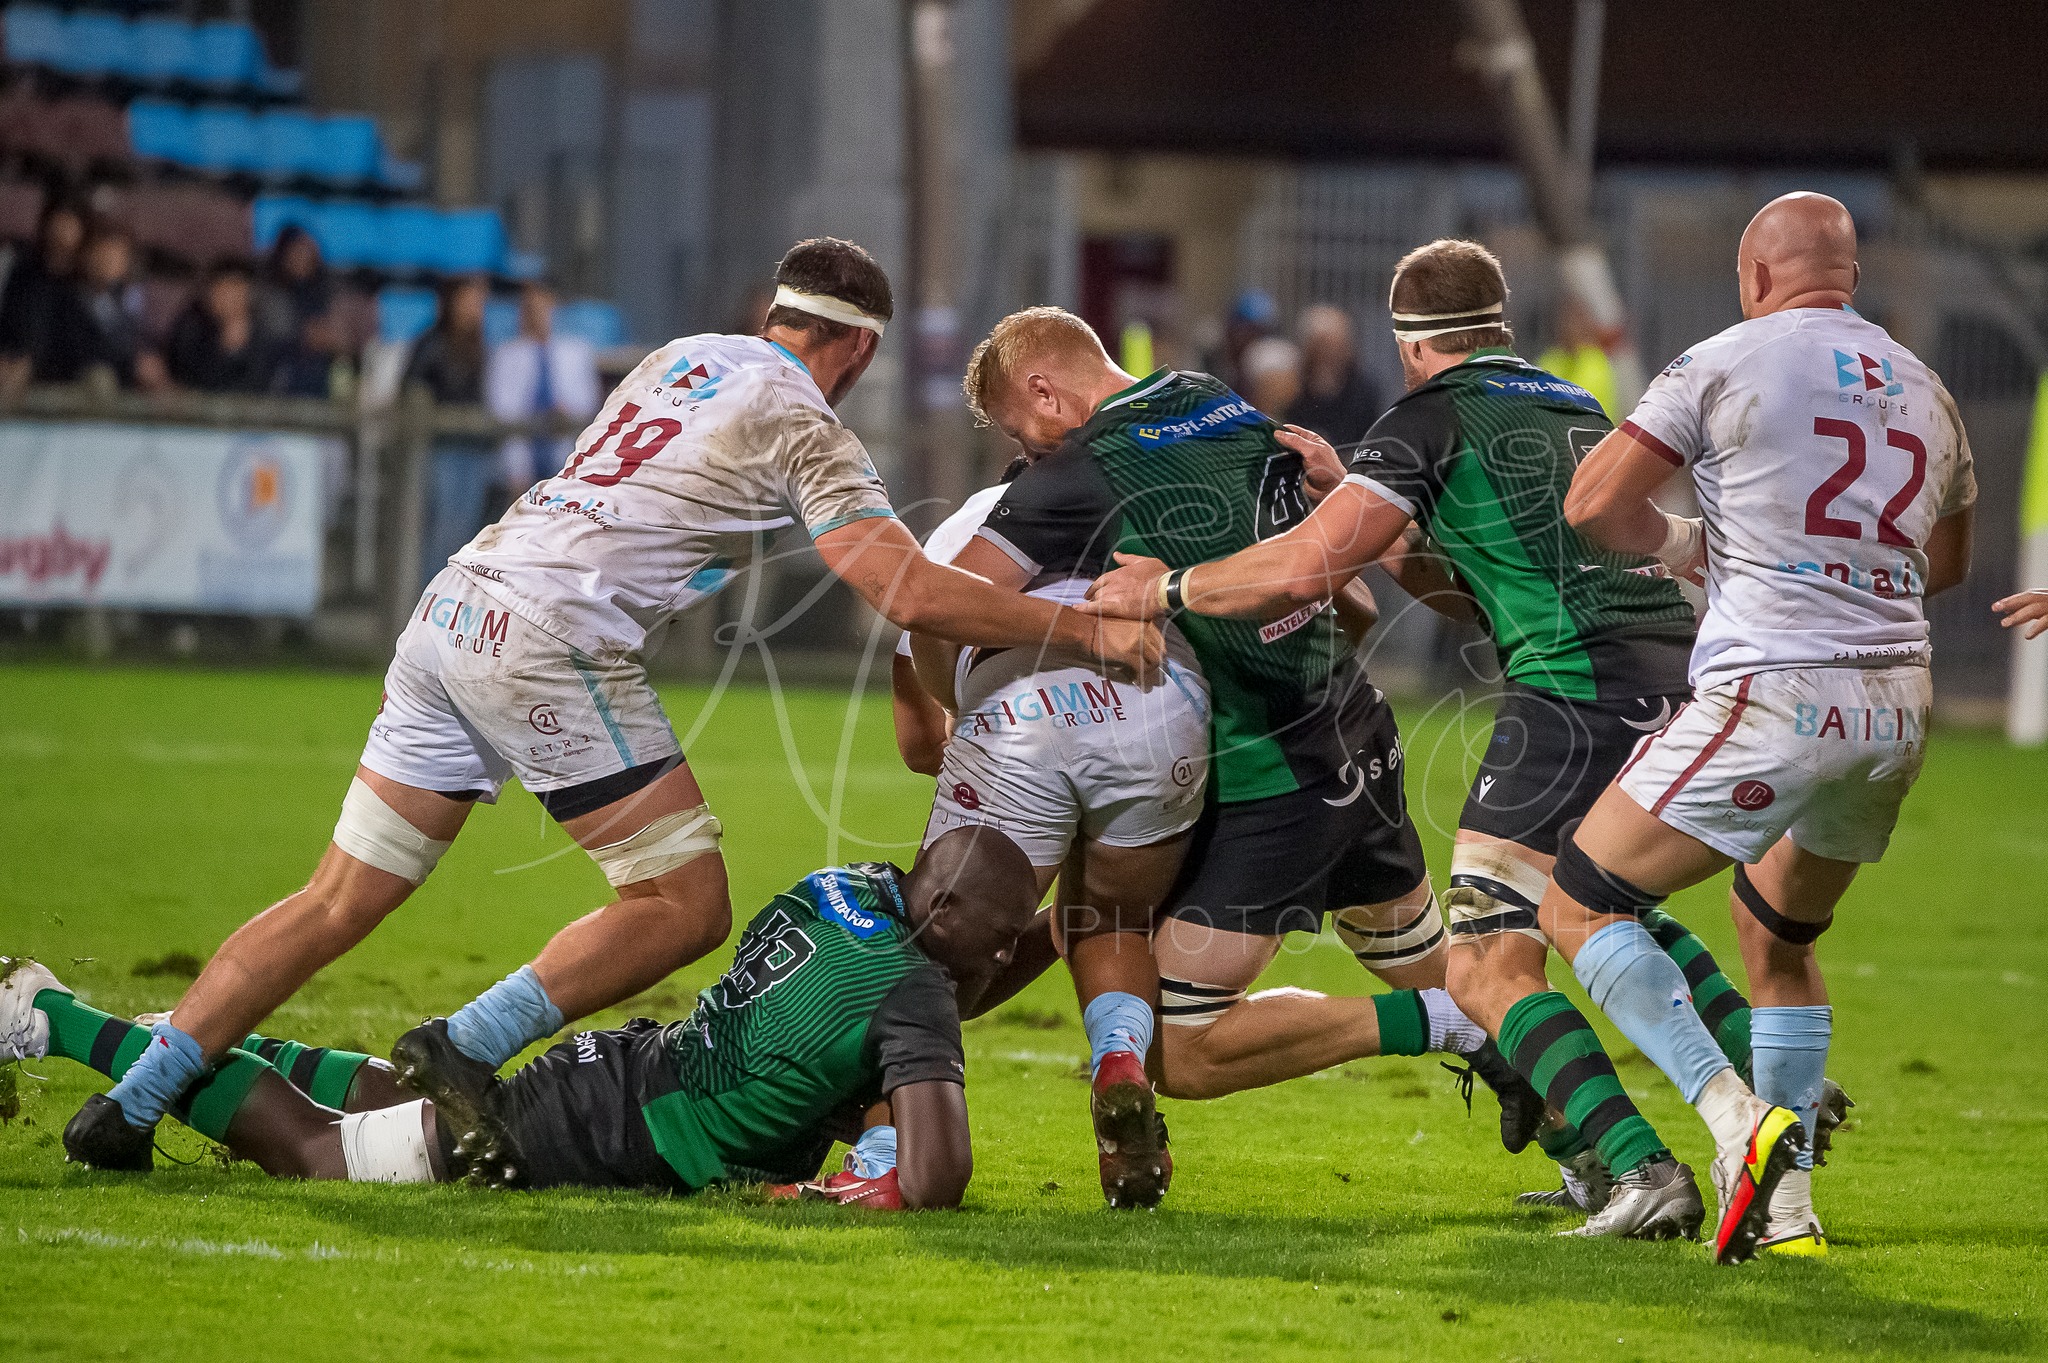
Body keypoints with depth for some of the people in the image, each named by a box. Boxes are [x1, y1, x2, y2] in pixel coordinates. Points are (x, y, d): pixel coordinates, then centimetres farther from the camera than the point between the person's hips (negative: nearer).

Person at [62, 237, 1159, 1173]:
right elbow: (913, 597, -7)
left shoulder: (685, 358, 22)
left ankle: (133, 1103, 5)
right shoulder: (802, 429, 0)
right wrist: (1085, 629, 0)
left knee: (337, 904, 10)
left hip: (452, 608, 8)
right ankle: (460, 1055, -12)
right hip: (551, 641, -8)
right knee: (687, 907, -2)